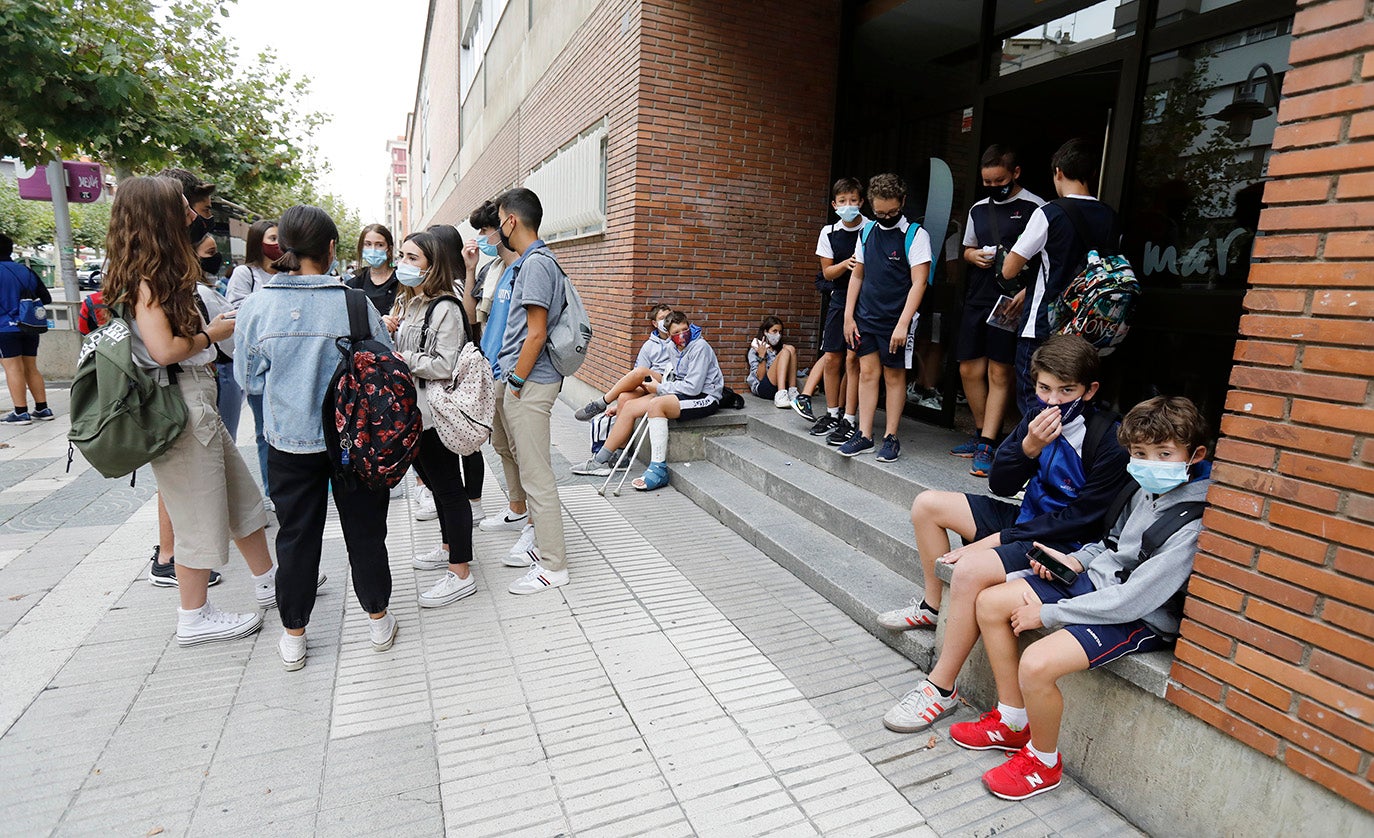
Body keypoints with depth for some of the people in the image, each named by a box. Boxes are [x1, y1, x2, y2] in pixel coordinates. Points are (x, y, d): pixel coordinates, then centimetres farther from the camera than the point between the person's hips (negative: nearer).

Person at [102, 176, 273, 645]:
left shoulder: (157, 273, 13)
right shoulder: (147, 277, -15)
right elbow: (165, 349, -21)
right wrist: (212, 333, -7)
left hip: (195, 399, 9)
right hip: (178, 404, -9)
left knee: (239, 492, 17)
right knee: (199, 511, 1)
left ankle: (269, 579, 31)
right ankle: (194, 619, 15)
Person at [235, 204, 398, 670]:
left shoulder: (256, 307, -8)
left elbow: (250, 379, 1)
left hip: (290, 441, 1)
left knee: (296, 535, 14)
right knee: (364, 528, 13)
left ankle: (293, 638, 27)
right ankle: (378, 620, 28)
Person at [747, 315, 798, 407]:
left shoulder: (779, 348, 21)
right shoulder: (755, 350, 3)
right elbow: (760, 377, -7)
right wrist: (762, 356, -16)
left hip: (781, 386, 5)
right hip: (761, 387, -5)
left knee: (790, 348, -10)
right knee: (785, 352, -21)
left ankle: (792, 392, -21)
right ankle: (780, 396, -39)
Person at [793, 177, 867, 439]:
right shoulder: (829, 233, 4)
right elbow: (827, 273, 6)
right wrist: (846, 264, -12)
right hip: (839, 299, 4)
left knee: (853, 359, -7)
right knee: (831, 358, 3)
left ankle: (850, 420, 3)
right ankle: (832, 415, 20)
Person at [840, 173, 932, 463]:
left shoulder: (915, 235, -5)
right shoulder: (867, 231, 10)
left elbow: (918, 282, -11)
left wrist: (903, 324, -18)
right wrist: (848, 316, 8)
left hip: (894, 319, -4)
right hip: (865, 316, 4)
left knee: (894, 375, 3)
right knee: (868, 372, 5)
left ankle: (891, 437, 10)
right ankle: (864, 435, 11)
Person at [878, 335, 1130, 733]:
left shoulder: (1108, 442, -20)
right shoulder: (1040, 417, -1)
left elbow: (1079, 517, -20)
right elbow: (1001, 486, -1)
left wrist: (999, 539, -21)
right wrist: (1028, 447, -22)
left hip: (1065, 543, -8)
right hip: (1027, 517, 8)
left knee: (970, 570, -31)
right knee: (927, 505, 2)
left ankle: (941, 688, -15)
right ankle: (933, 606, 18)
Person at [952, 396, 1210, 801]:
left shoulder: (1193, 527, -25)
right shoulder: (1146, 491, 2)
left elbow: (1133, 599, -27)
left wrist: (1047, 614, -20)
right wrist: (1076, 560, 1)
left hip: (1141, 619, -9)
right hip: (1095, 581, 9)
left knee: (1036, 664, -29)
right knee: (990, 603, 2)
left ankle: (1044, 762, 3)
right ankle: (1013, 723, 16)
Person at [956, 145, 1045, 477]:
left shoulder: (1034, 207, -3)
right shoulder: (978, 209, 15)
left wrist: (1026, 292, -19)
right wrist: (973, 255, 2)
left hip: (1011, 301, -6)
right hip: (977, 300, 6)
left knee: (999, 372, -4)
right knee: (969, 369, 7)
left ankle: (987, 446, -1)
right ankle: (982, 434, 23)